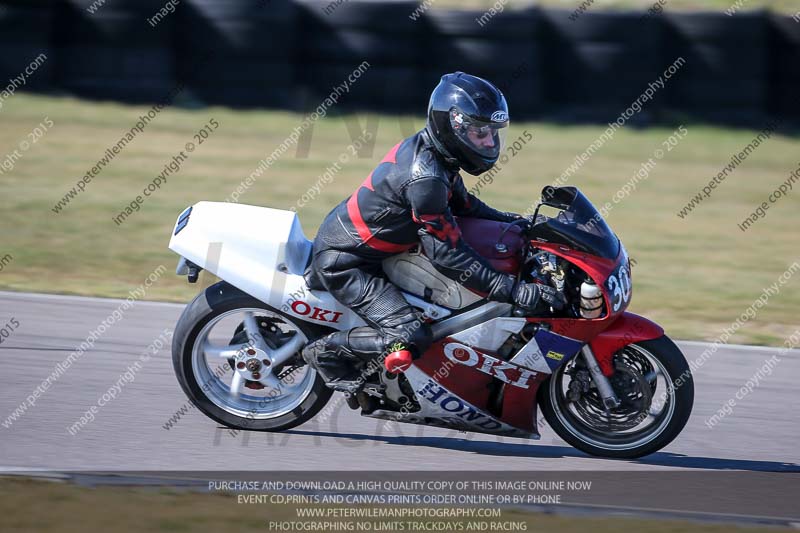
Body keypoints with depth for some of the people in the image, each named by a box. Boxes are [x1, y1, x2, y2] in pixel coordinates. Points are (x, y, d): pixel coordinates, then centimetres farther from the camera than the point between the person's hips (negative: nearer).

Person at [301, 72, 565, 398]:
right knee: (410, 338, -23)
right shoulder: (426, 177, -28)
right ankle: (326, 352, -4)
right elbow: (446, 254, -28)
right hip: (345, 262, -10)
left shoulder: (425, 146, 1)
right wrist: (514, 291, -30)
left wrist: (517, 222, 8)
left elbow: (459, 203, 18)